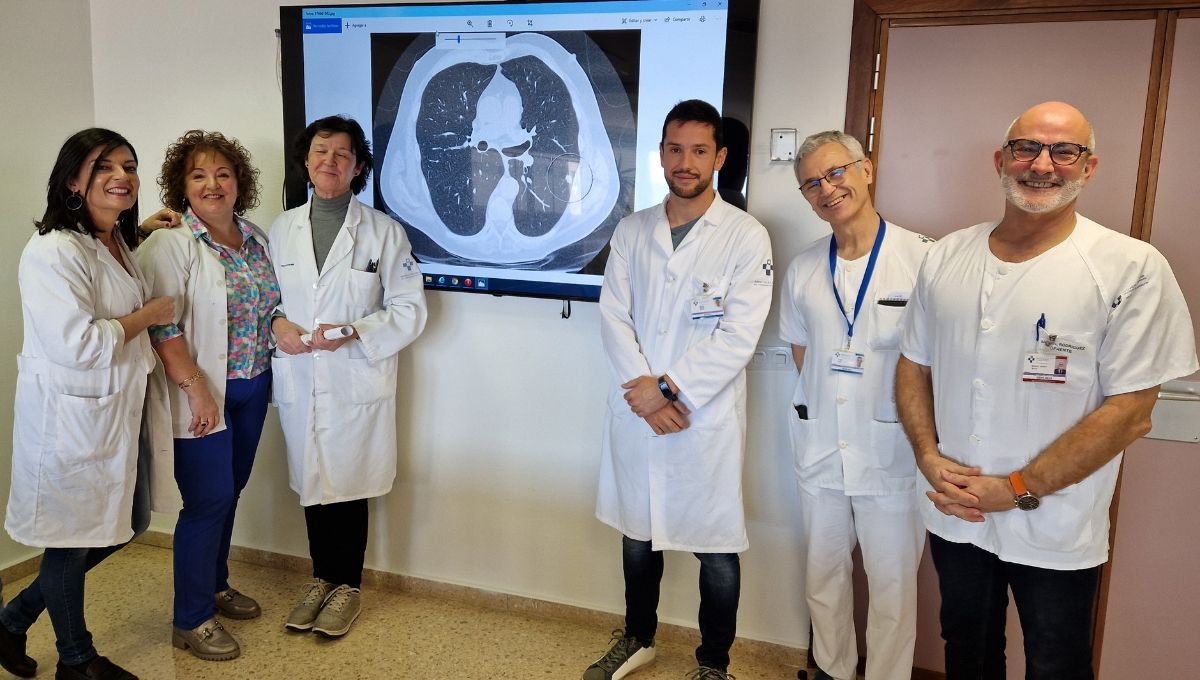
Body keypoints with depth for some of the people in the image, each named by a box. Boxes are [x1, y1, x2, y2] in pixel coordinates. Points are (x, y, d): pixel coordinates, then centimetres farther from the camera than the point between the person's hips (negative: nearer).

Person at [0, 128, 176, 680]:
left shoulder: (120, 244, 9)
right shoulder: (53, 252, -21)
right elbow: (77, 343, -27)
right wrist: (148, 315, -15)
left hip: (121, 408, 9)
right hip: (71, 416, -9)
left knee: (125, 524, 19)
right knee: (71, 541, 11)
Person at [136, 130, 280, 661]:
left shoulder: (255, 239, 9)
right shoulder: (170, 244, -12)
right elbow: (161, 327, -17)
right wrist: (197, 388, -20)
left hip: (252, 388, 7)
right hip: (202, 394, -6)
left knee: (230, 492, 16)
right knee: (209, 499, -2)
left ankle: (215, 585, 36)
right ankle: (190, 620, 15)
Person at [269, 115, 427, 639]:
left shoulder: (384, 231, -5)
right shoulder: (282, 229, 7)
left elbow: (410, 310, -6)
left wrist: (354, 332, -19)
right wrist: (276, 322, -7)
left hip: (356, 384, -3)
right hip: (299, 384, 4)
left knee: (349, 485, 7)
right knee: (311, 481, 14)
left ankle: (347, 585, 27)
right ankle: (321, 577, 35)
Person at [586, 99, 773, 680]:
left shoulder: (747, 237, -5)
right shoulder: (631, 231, 7)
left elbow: (738, 337, -12)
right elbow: (614, 317, 1)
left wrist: (668, 388, -15)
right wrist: (643, 394, -12)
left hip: (707, 419, -3)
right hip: (636, 412, 4)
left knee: (715, 547, 6)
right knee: (638, 532, 17)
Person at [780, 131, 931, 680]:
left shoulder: (923, 257, -13)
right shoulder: (802, 271, 3)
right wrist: (819, 407, 5)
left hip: (891, 452, -4)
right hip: (820, 449, 5)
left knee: (892, 587, 9)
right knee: (823, 577, 19)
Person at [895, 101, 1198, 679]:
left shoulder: (1131, 269, -12)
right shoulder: (946, 258, 1)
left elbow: (1130, 413, -15)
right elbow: (914, 366, 7)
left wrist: (1017, 490, -17)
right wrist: (929, 457, -9)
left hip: (1055, 537, -3)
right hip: (954, 516, 3)